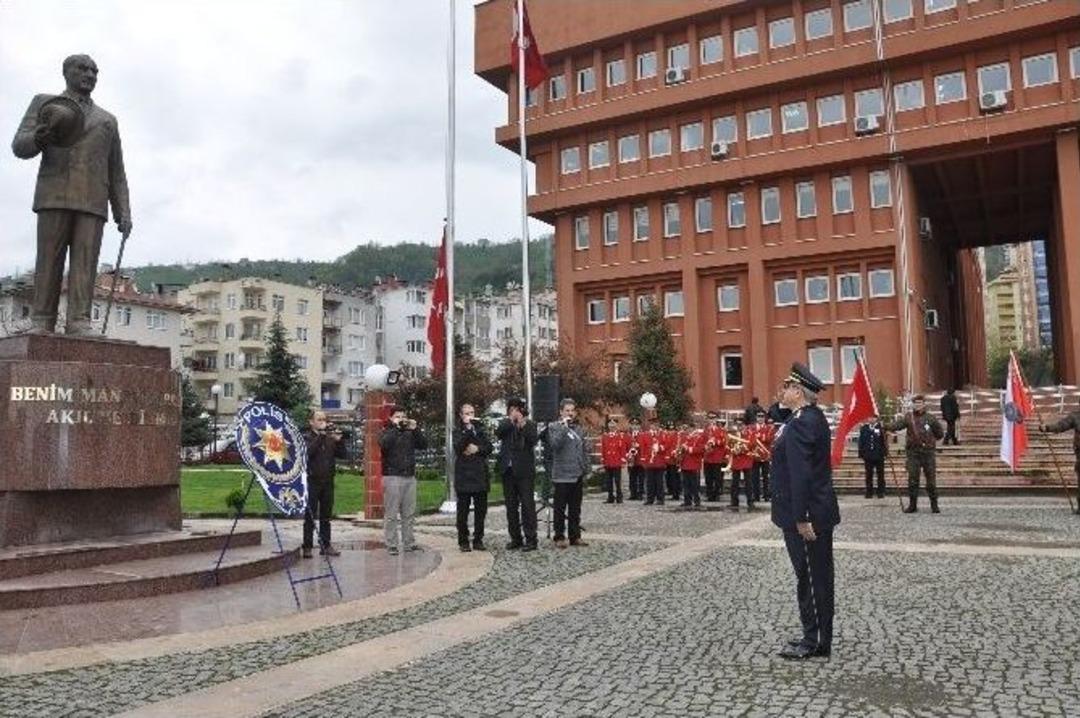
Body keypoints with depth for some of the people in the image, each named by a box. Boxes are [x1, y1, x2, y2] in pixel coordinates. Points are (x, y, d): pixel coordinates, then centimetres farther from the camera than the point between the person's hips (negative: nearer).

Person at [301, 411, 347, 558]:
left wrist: (339, 441, -6)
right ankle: (307, 546, 4)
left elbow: (342, 455, 8)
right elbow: (308, 451, -21)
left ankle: (325, 545, 16)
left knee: (326, 515, 10)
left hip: (328, 481, 5)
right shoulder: (306, 437, -1)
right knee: (310, 515, -1)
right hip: (312, 481, -5)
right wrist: (320, 435, -22)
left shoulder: (330, 438, 13)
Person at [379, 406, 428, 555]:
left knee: (409, 513, 8)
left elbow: (423, 445, 3)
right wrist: (396, 427, -18)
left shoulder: (410, 433, 14)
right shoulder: (387, 432, 3)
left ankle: (409, 543, 15)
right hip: (392, 477, -4)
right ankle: (391, 545, 2)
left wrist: (415, 429, -7)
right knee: (391, 514, -3)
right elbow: (384, 444, -19)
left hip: (410, 477, 5)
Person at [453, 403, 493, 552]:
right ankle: (463, 541, 8)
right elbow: (458, 447, -15)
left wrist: (477, 448, -11)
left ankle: (478, 540, 14)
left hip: (480, 474, 4)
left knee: (481, 510, 5)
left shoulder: (480, 429, 15)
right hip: (464, 475, -4)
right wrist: (467, 428, -17)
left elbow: (489, 447, 6)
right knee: (463, 510, 0)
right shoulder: (458, 431, 4)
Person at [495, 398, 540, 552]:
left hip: (524, 470, -4)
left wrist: (522, 424, -19)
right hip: (508, 470, 4)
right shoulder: (505, 424, 11)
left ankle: (531, 540, 0)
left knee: (527, 504, -4)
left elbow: (533, 440, -14)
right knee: (511, 506, 8)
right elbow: (497, 433, -10)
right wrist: (511, 420, -15)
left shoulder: (530, 424, 3)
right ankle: (515, 539, 16)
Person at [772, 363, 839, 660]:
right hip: (820, 512, 10)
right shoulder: (815, 417, 11)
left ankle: (813, 642, 11)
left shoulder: (800, 423, -21)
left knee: (810, 577, 0)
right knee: (818, 576, 16)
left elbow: (800, 474, -25)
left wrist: (801, 519, -24)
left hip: (806, 516, -10)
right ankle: (818, 637, 28)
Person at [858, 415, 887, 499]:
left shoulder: (881, 428, -2)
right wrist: (861, 454, 4)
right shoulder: (864, 428, 6)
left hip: (879, 456, -2)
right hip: (868, 456, 2)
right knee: (869, 475, 7)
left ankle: (881, 492, 14)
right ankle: (869, 492, 14)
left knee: (880, 474, 6)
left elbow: (884, 441, -7)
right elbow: (861, 442, 7)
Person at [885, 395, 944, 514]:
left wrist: (929, 440, 8)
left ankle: (934, 505, 15)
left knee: (931, 479, 4)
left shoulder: (931, 418, 3)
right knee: (912, 479, 2)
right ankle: (912, 505, 11)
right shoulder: (908, 417, 3)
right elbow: (897, 424, -14)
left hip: (928, 452, -1)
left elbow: (940, 434, 12)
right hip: (913, 453, 1)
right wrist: (886, 426, -32)